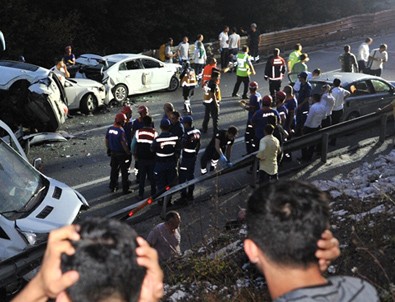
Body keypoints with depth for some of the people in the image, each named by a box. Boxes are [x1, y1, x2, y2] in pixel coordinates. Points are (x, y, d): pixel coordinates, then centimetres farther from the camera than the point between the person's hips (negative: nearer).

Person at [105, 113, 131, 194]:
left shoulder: (110, 129, -1)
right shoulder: (121, 131, -22)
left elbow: (106, 141, 8)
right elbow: (124, 143, -22)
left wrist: (109, 149, 21)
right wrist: (128, 153, -10)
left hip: (113, 153, 7)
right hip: (121, 154, -6)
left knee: (114, 170, 19)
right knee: (124, 172, 5)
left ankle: (112, 187, 28)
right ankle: (125, 189, 9)